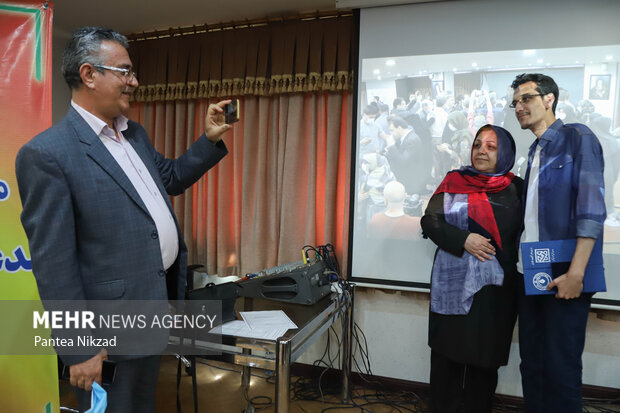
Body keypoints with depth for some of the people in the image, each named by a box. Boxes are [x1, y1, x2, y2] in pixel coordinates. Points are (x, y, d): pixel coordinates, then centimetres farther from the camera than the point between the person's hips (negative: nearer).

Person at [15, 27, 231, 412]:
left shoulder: (135, 134, 7)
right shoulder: (46, 153, -18)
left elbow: (170, 178, 21)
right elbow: (53, 262, -19)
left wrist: (210, 139, 7)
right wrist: (79, 350, -16)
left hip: (158, 303, 8)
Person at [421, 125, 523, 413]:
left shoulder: (516, 188, 7)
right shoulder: (454, 181, 8)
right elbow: (430, 221, 2)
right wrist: (463, 240, -12)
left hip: (496, 287, 0)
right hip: (453, 283, 0)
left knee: (485, 355, 7)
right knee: (447, 351, 5)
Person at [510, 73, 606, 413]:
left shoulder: (578, 137, -4)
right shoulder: (534, 152, 17)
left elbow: (591, 206, -14)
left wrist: (575, 273, -20)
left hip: (563, 275, -7)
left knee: (560, 368, 1)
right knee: (531, 362, 13)